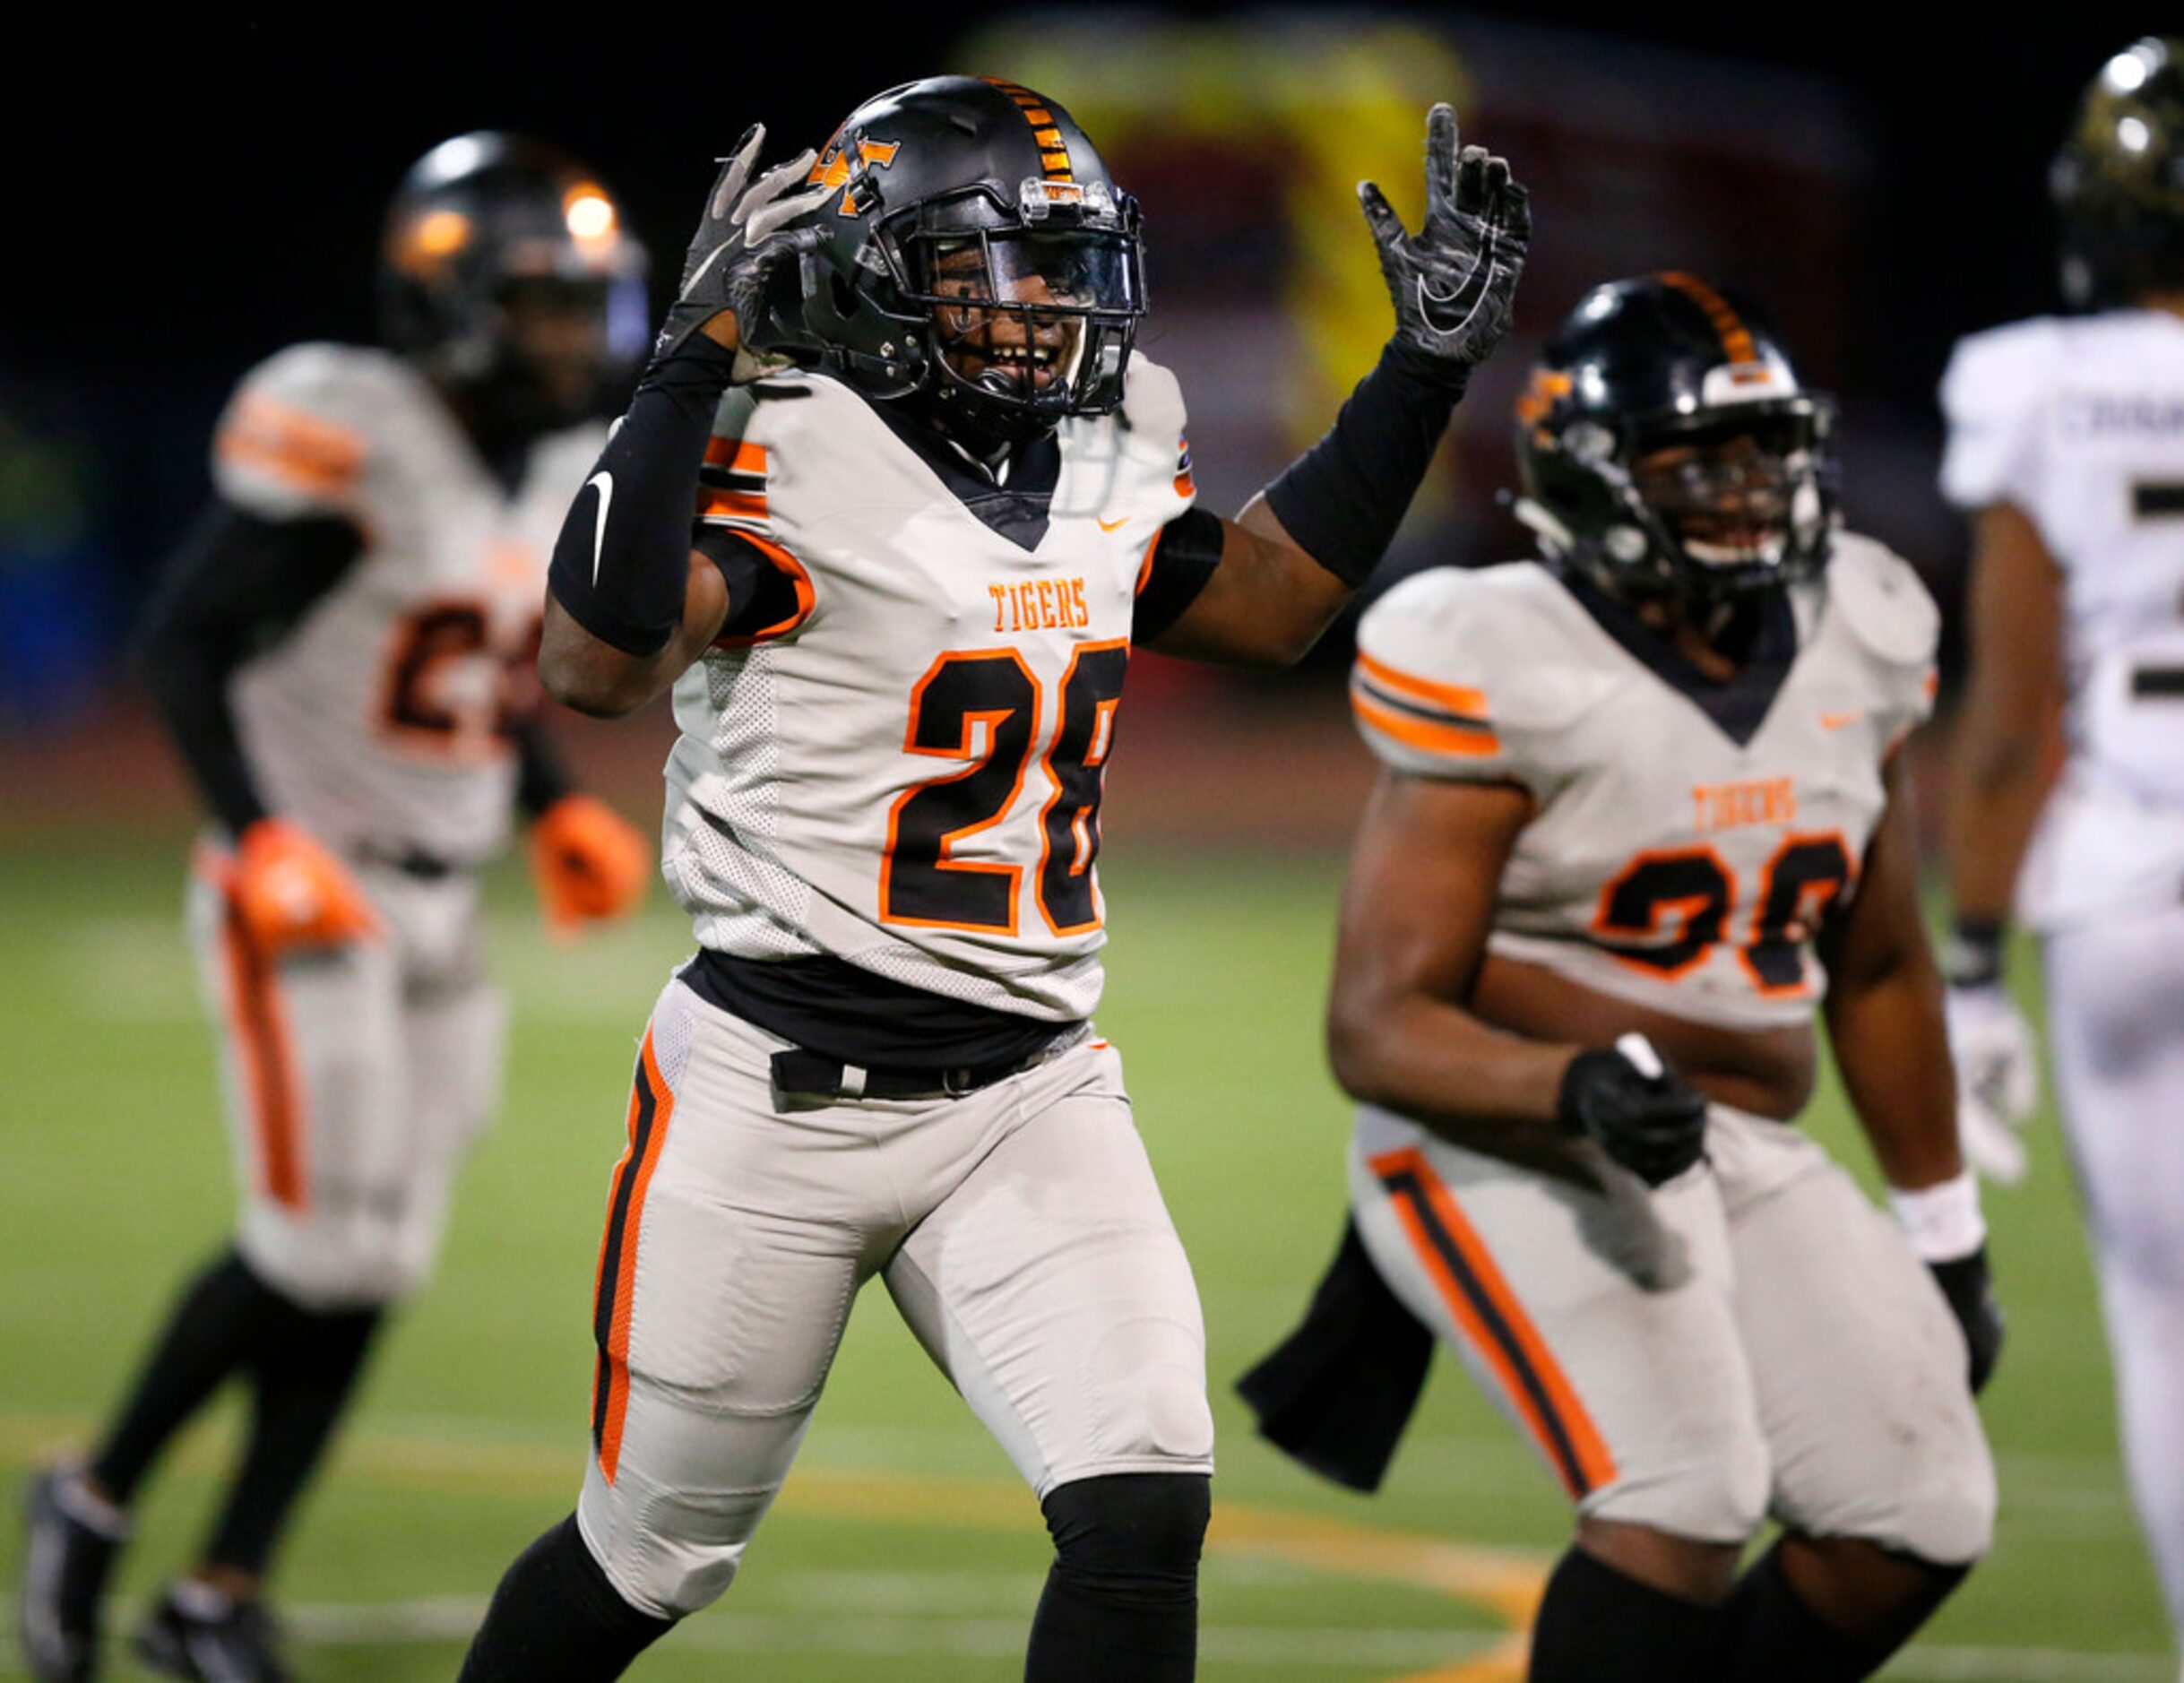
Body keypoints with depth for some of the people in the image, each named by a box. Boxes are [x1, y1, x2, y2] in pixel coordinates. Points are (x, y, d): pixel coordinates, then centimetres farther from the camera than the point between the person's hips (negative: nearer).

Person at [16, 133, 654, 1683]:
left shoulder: (563, 468, 8)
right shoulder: (353, 447, -18)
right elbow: (185, 645, -16)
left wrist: (560, 815, 9)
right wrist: (260, 839, -25)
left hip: (437, 911, 8)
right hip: (305, 901, -8)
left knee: (368, 1266, 5)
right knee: (319, 1248, -11)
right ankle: (96, 1504, 10)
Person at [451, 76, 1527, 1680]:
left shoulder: (1103, 458, 7)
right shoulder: (793, 455, -15)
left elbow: (1265, 603, 22)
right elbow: (596, 665, -30)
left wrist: (1430, 361, 17)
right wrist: (697, 358, -31)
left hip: (1030, 1093, 5)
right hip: (779, 1084, -5)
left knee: (1144, 1515, -13)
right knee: (653, 1552, 11)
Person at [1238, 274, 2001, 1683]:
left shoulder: (1853, 649, 6)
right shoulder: (1510, 681, -14)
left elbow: (1878, 969, 20)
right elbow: (1378, 1026, -17)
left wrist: (1945, 1234, 22)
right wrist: (1578, 1084, -35)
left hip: (1746, 1164, 7)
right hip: (1514, 1151, -7)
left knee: (1918, 1517, -1)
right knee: (1686, 1490, -25)